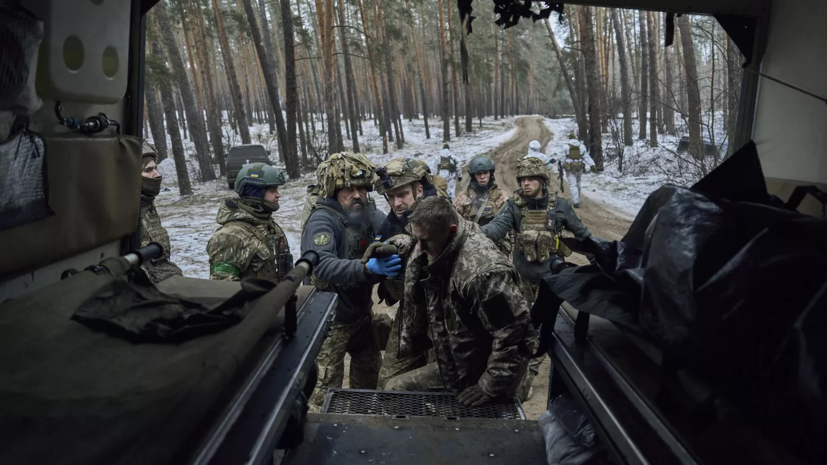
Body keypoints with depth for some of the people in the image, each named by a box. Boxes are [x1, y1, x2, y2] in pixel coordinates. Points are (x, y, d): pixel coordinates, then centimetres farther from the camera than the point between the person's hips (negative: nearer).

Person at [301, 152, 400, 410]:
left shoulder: (368, 215, -1)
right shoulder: (322, 220, -24)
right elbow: (322, 265, -41)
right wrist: (366, 268, -53)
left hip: (362, 312, 8)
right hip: (331, 317, -8)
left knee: (369, 371, 25)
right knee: (326, 386, 1)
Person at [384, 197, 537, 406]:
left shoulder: (484, 270, -33)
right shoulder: (427, 251, -6)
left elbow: (514, 333, -30)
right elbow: (414, 301, 8)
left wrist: (490, 387, -24)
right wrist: (408, 345, 13)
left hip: (484, 374, -7)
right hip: (452, 367, 8)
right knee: (394, 388, 10)